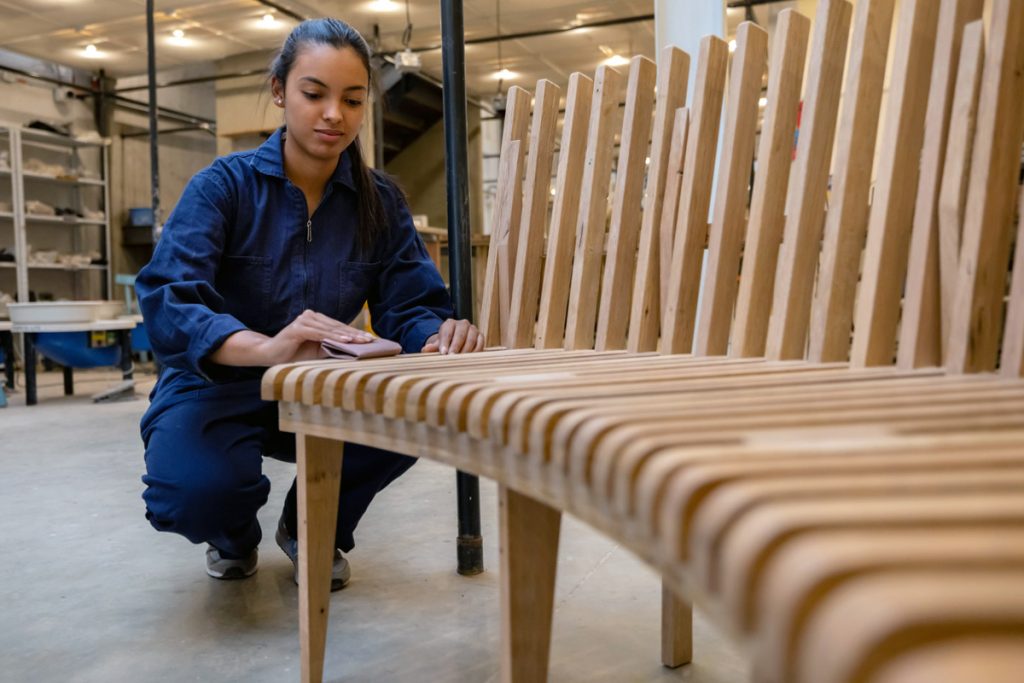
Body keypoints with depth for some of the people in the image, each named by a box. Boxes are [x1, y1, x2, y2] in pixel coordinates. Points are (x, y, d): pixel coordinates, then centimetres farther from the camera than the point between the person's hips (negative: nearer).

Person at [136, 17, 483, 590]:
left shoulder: (380, 201, -1)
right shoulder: (224, 185, -12)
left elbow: (410, 305, -9)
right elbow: (167, 302, -26)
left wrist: (437, 338, -36)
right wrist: (268, 348, -47)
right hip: (218, 389, -3)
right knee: (194, 489, -34)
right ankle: (235, 535, 9)